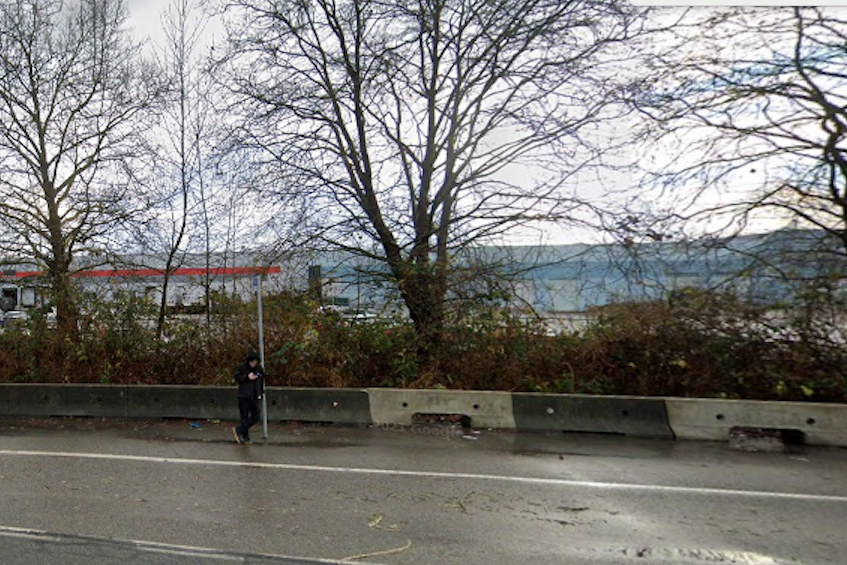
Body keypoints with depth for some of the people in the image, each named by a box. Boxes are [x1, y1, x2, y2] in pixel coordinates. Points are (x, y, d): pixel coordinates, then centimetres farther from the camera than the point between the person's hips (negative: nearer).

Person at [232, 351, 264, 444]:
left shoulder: (260, 369, 4)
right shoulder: (242, 367, -5)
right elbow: (237, 378, -3)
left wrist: (260, 393, 9)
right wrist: (247, 377, -17)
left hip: (254, 397, 4)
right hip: (244, 396, -3)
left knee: (255, 417, -1)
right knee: (244, 417, 1)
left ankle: (238, 429, 9)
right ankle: (245, 437, 11)